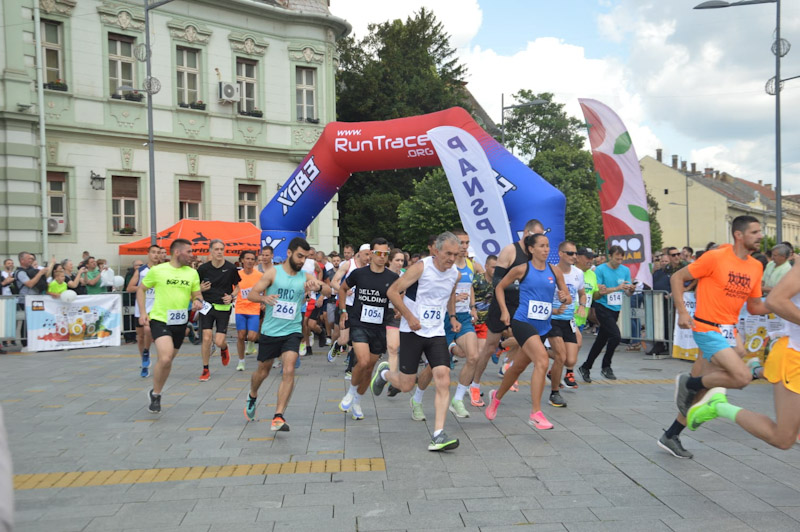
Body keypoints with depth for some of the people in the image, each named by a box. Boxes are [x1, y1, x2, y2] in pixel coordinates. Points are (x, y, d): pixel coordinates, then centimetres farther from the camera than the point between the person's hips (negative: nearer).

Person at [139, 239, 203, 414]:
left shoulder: (192, 273, 3)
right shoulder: (157, 270, -7)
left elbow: (197, 294, 12)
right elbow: (141, 289, 6)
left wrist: (198, 301, -12)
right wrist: (142, 312, -3)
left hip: (180, 322, 5)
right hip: (160, 320, -5)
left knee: (167, 360, 15)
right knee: (165, 358, -22)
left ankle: (155, 393, 36)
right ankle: (156, 394, 0)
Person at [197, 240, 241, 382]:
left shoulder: (231, 268, -5)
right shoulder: (203, 268, -4)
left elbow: (237, 287, 9)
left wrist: (231, 296, -10)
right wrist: (201, 289, -15)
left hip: (224, 307, 0)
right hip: (207, 306, 1)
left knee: (219, 342, -7)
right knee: (206, 338, -10)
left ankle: (224, 349, 33)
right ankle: (205, 370, 8)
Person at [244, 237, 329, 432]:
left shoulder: (306, 276, 0)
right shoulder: (273, 272, -5)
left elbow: (329, 291, -10)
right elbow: (251, 294, -8)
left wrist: (318, 287, -33)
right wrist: (264, 298, -31)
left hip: (292, 331, 0)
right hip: (269, 331, 0)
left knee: (289, 370, -17)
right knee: (263, 370, 15)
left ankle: (279, 416, -14)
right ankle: (252, 397, 47)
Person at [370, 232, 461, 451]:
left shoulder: (454, 274, 4)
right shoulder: (421, 267, -14)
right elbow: (393, 291, -11)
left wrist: (452, 316, 16)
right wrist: (409, 317, -16)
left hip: (437, 333, 4)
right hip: (412, 332, -4)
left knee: (443, 381, -12)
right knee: (406, 385, 2)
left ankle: (438, 436, -11)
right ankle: (385, 373, 38)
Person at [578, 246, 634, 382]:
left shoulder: (625, 270, 6)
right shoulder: (600, 270, -9)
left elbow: (628, 293, 8)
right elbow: (598, 291, -14)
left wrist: (631, 289, -16)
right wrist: (617, 288, -21)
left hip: (615, 309, 6)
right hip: (602, 307, -6)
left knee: (601, 340, 11)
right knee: (615, 335, -20)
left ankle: (585, 367, 25)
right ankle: (606, 366, -2)